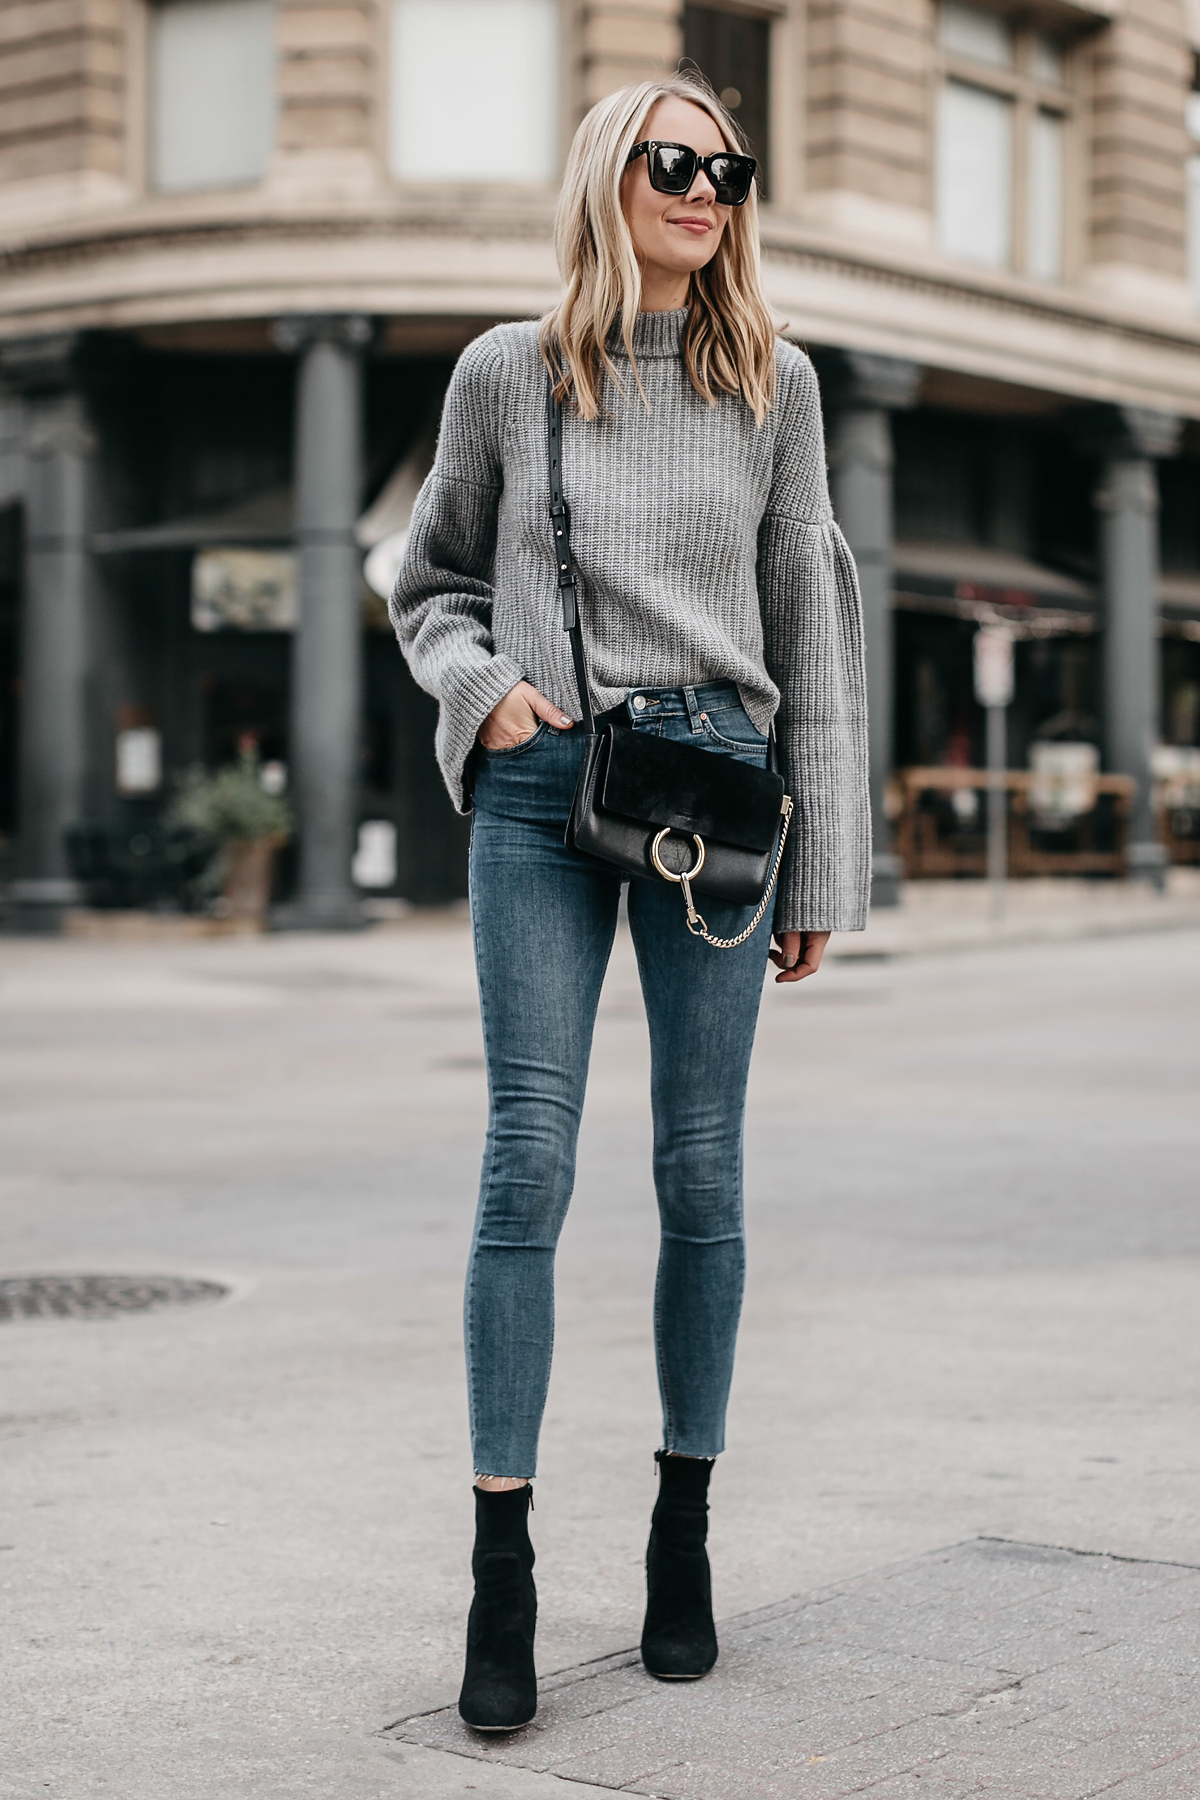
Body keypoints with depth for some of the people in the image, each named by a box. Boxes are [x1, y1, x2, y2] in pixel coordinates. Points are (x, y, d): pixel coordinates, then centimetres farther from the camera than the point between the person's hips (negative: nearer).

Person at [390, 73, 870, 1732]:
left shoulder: (773, 383, 9)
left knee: (702, 1171, 4)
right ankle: (502, 1575, -2)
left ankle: (683, 1533, 17)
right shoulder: (505, 373, 8)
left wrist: (822, 866, 6)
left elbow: (813, 627, 9)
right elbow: (430, 584, 17)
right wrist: (482, 684, -5)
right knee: (528, 1163, -7)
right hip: (542, 790, -1)